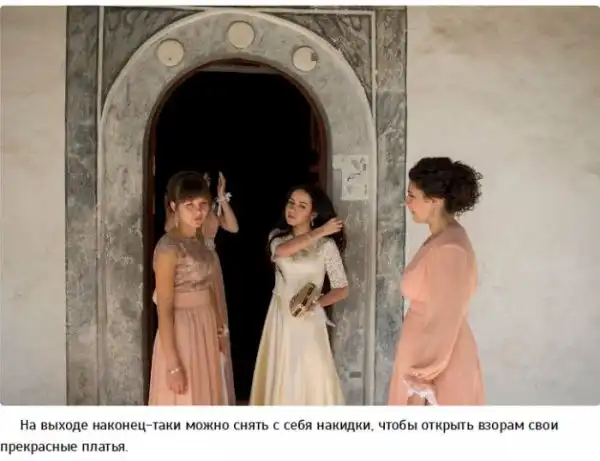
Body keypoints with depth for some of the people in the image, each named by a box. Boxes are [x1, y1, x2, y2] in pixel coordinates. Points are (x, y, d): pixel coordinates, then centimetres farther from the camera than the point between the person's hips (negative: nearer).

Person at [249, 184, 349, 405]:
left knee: (311, 377, 0)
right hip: (280, 316, 3)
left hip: (308, 319, -3)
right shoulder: (277, 236, 3)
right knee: (280, 377, 9)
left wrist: (317, 303, -23)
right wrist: (319, 232, -20)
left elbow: (342, 289, -7)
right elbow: (281, 251, -22)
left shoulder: (326, 245, -7)